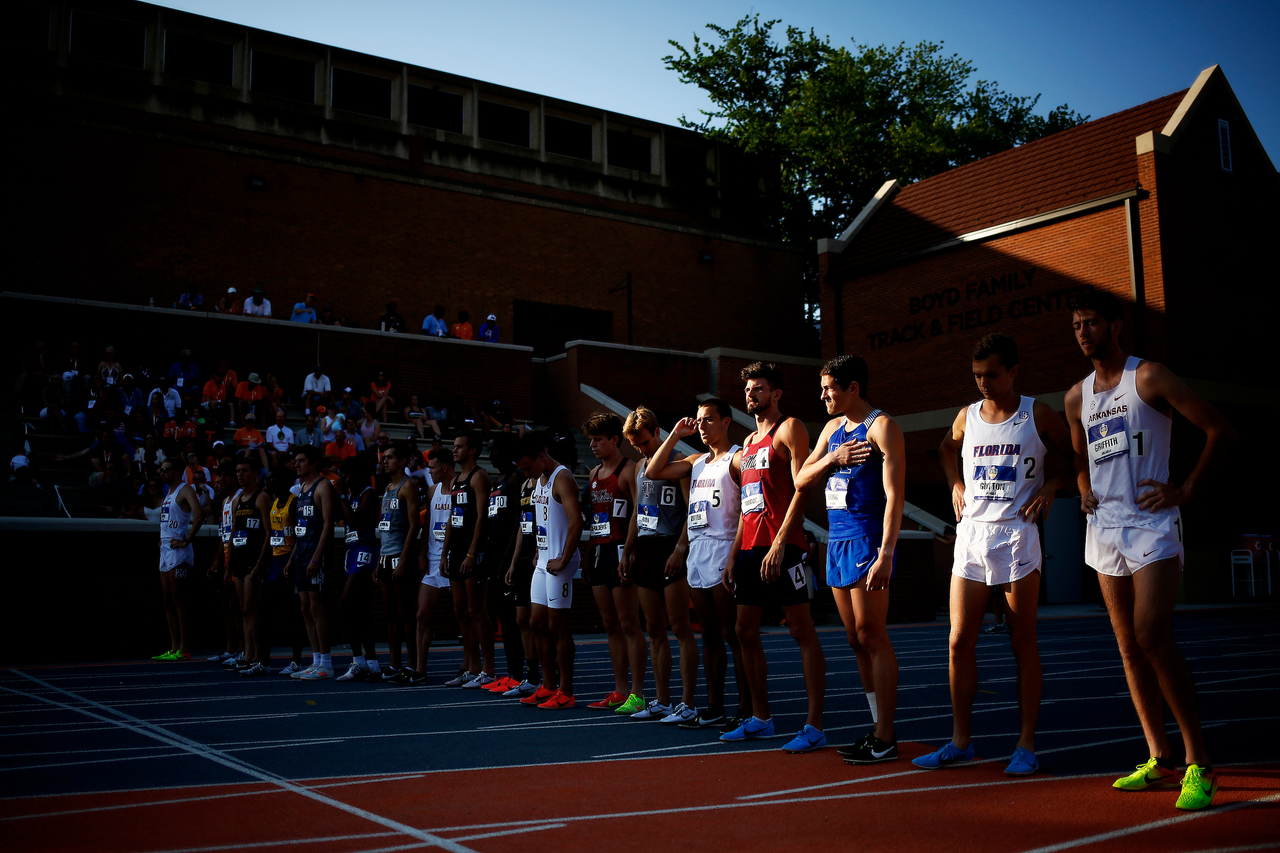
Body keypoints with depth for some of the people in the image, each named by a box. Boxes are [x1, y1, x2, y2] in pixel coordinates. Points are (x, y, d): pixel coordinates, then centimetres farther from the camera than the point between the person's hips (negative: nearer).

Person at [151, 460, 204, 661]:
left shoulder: (185, 490, -10)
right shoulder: (168, 493, 18)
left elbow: (199, 514, -26)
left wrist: (187, 540, -22)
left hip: (178, 551, -9)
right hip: (165, 549, 9)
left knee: (178, 600, -8)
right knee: (168, 601, 8)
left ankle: (183, 649, -5)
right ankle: (174, 648, 11)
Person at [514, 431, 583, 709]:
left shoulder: (562, 479, -14)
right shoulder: (539, 480, 15)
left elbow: (576, 522, -23)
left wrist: (563, 560, -22)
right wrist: (538, 553, 16)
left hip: (559, 564, -9)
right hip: (543, 561, 9)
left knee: (557, 626, -5)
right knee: (537, 623, 11)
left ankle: (566, 692, 4)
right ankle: (548, 686, 20)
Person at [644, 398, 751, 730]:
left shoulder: (737, 459, -5)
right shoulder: (696, 462, 19)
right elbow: (653, 472, 17)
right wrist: (675, 435, 12)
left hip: (724, 552, -8)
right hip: (696, 553, 8)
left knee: (733, 635, -6)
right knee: (710, 635, 10)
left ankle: (746, 711, -2)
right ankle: (714, 709, 16)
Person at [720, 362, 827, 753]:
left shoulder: (789, 429, -3)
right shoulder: (749, 441, 22)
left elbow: (802, 489, -14)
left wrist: (779, 544, -21)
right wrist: (734, 554, 18)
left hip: (779, 545, -9)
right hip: (750, 547, 9)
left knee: (801, 631, -6)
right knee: (746, 632, 10)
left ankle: (815, 726, -4)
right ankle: (760, 719, 20)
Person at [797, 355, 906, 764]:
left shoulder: (882, 427, -8)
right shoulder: (833, 428, 17)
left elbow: (894, 495, -15)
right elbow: (801, 481, 16)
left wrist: (885, 554, -22)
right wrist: (831, 458, -3)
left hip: (866, 541, -8)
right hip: (837, 542, 8)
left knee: (872, 637, -7)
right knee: (857, 640, 10)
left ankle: (885, 740, -3)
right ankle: (878, 728, 17)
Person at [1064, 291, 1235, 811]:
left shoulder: (1148, 378, -5)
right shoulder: (1077, 397, 13)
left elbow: (1221, 431, -6)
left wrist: (1185, 491, -10)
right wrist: (1085, 492, 9)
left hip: (1151, 524, -6)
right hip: (1104, 529, 6)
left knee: (1154, 639, -16)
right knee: (1129, 646, 6)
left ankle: (1198, 764, -7)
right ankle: (1159, 759, 14)